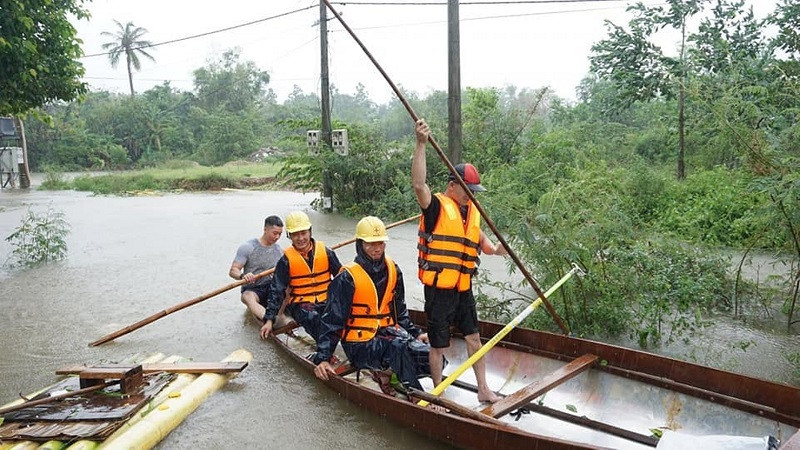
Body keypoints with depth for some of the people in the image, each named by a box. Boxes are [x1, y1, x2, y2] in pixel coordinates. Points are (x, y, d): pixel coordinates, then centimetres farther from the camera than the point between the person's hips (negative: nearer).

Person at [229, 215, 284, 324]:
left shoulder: (278, 250, 10)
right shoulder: (248, 247, -5)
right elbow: (233, 271, -9)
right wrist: (242, 276, -33)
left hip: (271, 287, 4)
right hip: (252, 289, -4)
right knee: (248, 297, -38)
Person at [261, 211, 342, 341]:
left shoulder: (325, 252, 3)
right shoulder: (286, 260, 0)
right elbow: (277, 291, 3)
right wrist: (269, 320, -2)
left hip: (326, 301, 2)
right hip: (301, 305, -1)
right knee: (313, 317, -36)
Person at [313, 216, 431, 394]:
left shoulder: (392, 270, 5)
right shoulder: (347, 278, -13)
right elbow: (332, 320, -11)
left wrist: (416, 333, 11)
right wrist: (322, 358, -17)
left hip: (388, 332, 6)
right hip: (359, 343, -6)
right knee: (397, 348, -33)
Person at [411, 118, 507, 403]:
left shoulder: (472, 211, 11)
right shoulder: (436, 206, -11)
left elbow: (479, 240, 21)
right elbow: (419, 184, -30)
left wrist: (494, 249, -2)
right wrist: (421, 144, -37)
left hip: (463, 288, 7)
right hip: (438, 288, -7)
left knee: (474, 338, 16)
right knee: (439, 345, 5)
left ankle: (483, 389, 31)